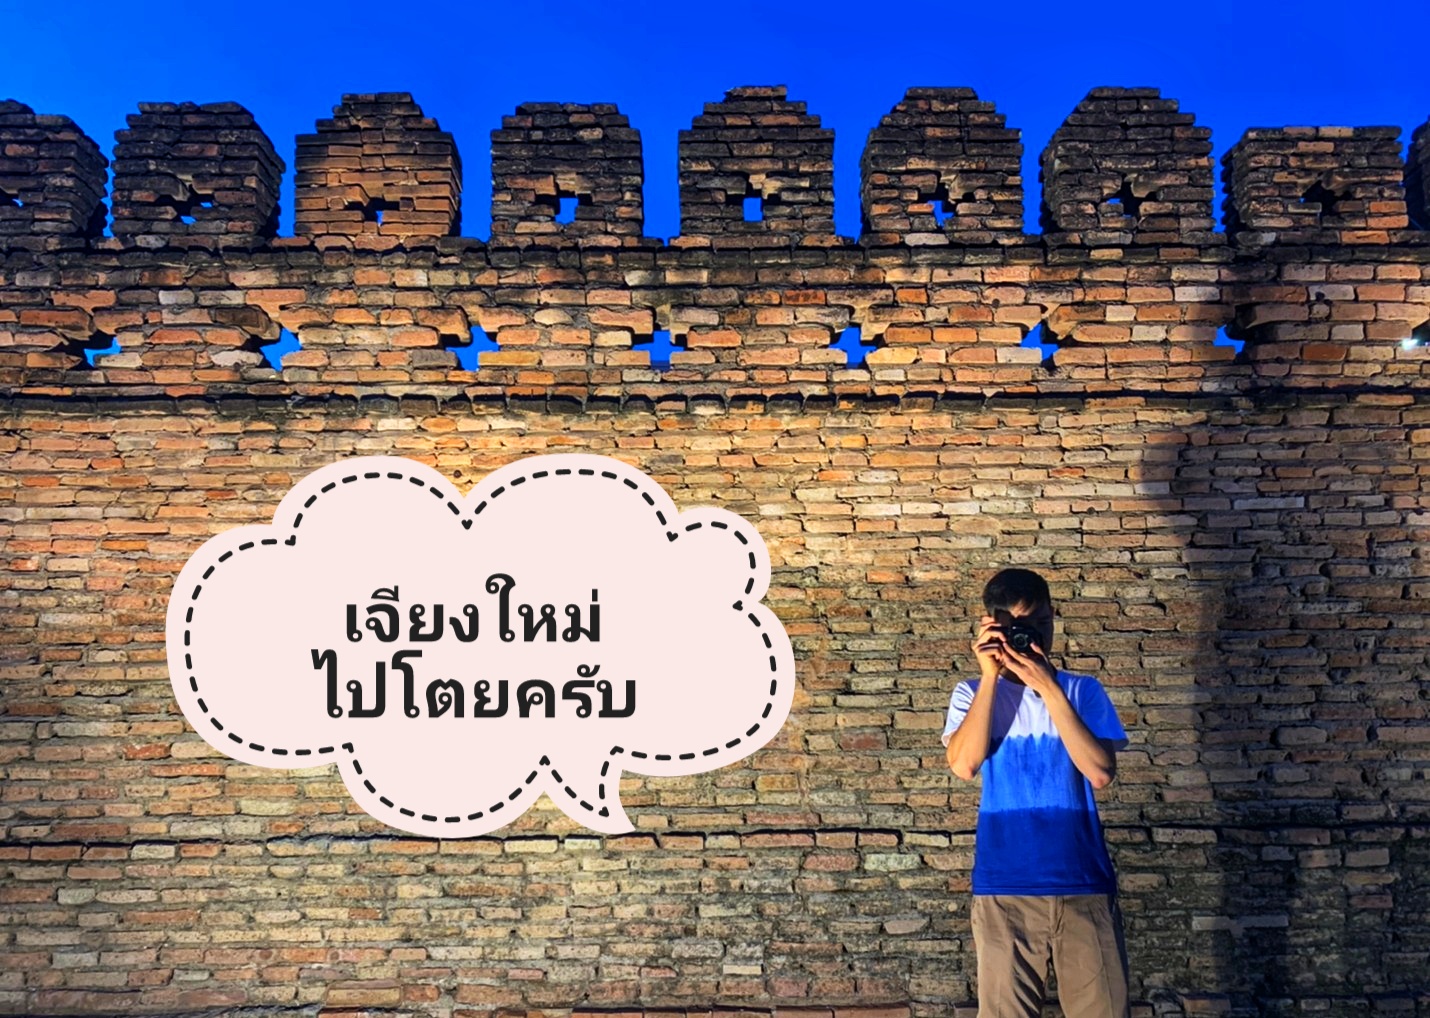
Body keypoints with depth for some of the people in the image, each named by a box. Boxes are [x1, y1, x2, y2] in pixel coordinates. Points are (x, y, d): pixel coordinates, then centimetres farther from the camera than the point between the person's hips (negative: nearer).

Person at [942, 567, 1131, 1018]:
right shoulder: (973, 693, 4)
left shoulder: (1083, 690, 5)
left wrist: (1049, 688, -15)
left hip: (1084, 884, 1)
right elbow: (964, 764, -14)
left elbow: (1101, 772, -10)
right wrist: (990, 676, -14)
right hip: (1004, 888, -1)